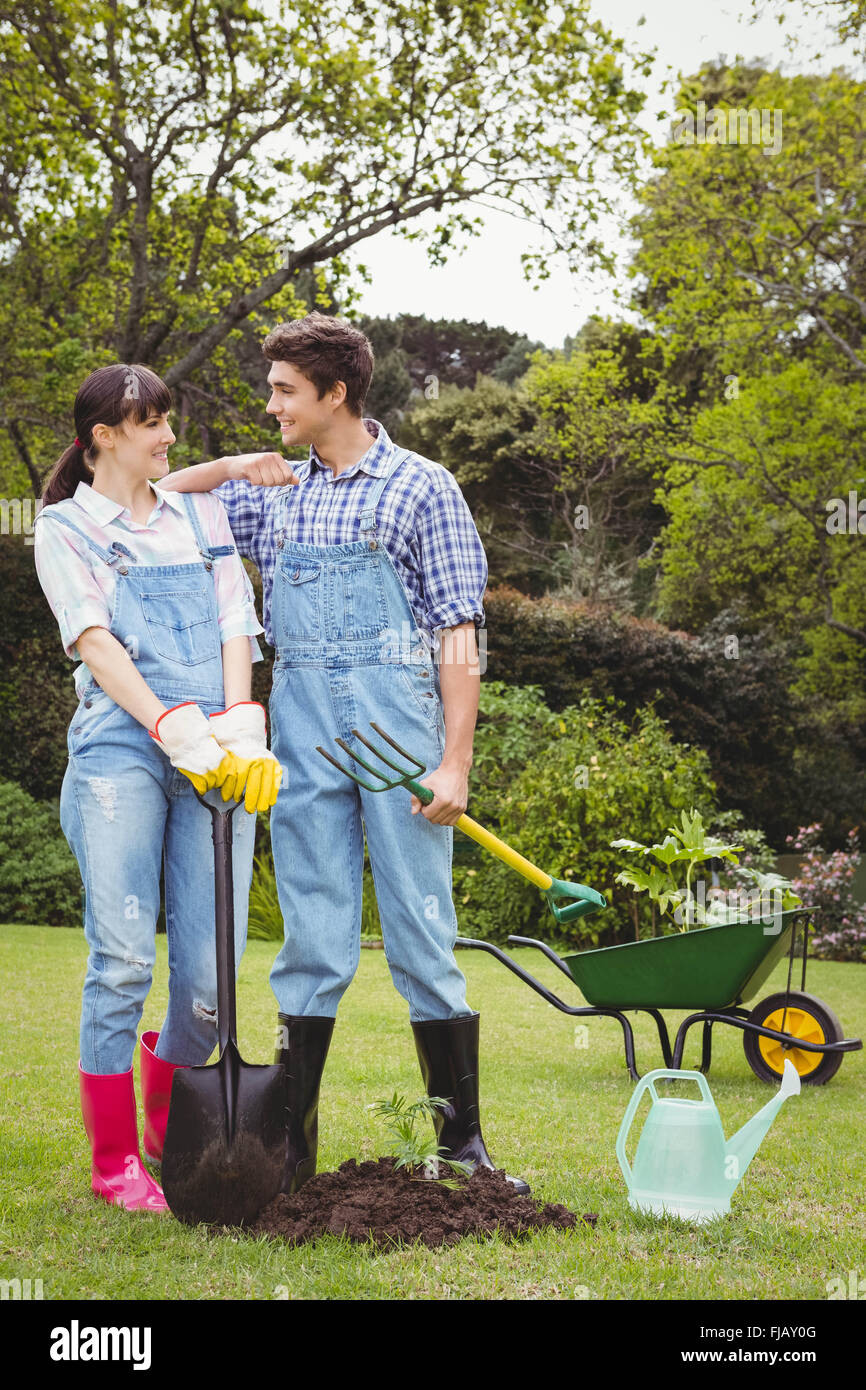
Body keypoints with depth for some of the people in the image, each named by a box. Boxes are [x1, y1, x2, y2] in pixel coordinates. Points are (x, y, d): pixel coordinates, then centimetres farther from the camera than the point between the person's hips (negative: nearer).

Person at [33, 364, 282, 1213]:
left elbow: (235, 624, 10)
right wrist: (176, 731, -18)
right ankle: (113, 1159, 7)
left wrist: (240, 727, -8)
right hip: (120, 751, -3)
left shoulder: (201, 516, 21)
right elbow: (94, 639, -5)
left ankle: (168, 1129, 22)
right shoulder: (65, 528, 9)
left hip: (219, 755, 3)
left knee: (211, 970, -2)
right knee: (123, 959, -8)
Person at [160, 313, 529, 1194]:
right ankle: (290, 1146, 10)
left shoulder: (421, 487, 2)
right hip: (302, 732, 4)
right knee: (311, 944, 5)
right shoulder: (276, 498, 15)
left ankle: (463, 1143, 9)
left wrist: (455, 764, -10)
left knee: (422, 939, -1)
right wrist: (236, 467, 12)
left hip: (397, 723, -4)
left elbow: (458, 636, -2)